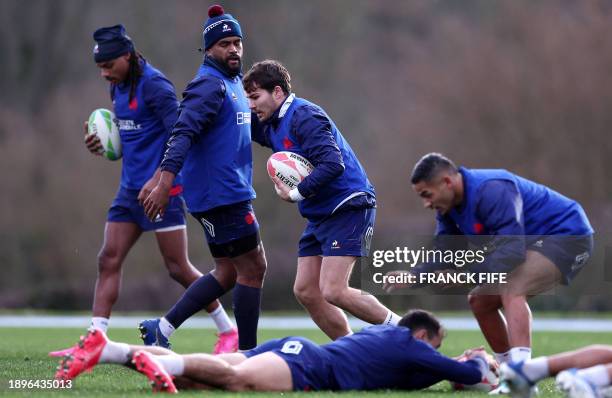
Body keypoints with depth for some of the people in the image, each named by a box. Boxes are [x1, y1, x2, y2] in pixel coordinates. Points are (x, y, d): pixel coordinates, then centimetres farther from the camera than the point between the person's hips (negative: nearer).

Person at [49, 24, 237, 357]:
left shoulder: (153, 85, -15)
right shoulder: (119, 87, 12)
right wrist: (103, 143, 4)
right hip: (130, 189, 8)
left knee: (178, 268, -3)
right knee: (108, 260, 0)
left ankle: (228, 332, 12)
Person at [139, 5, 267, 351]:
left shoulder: (233, 82, 16)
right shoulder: (210, 85, -15)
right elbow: (184, 132, -26)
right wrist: (165, 181, -36)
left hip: (230, 193, 10)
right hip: (222, 194, -10)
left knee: (229, 271, 13)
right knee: (252, 269, -3)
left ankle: (163, 327, 12)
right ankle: (247, 356, 3)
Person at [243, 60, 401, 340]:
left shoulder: (304, 116, -16)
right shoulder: (270, 124, 13)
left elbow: (332, 165, -26)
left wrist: (296, 194, -21)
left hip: (348, 208, -10)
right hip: (319, 215, 10)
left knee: (333, 291, -17)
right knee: (305, 291, 4)